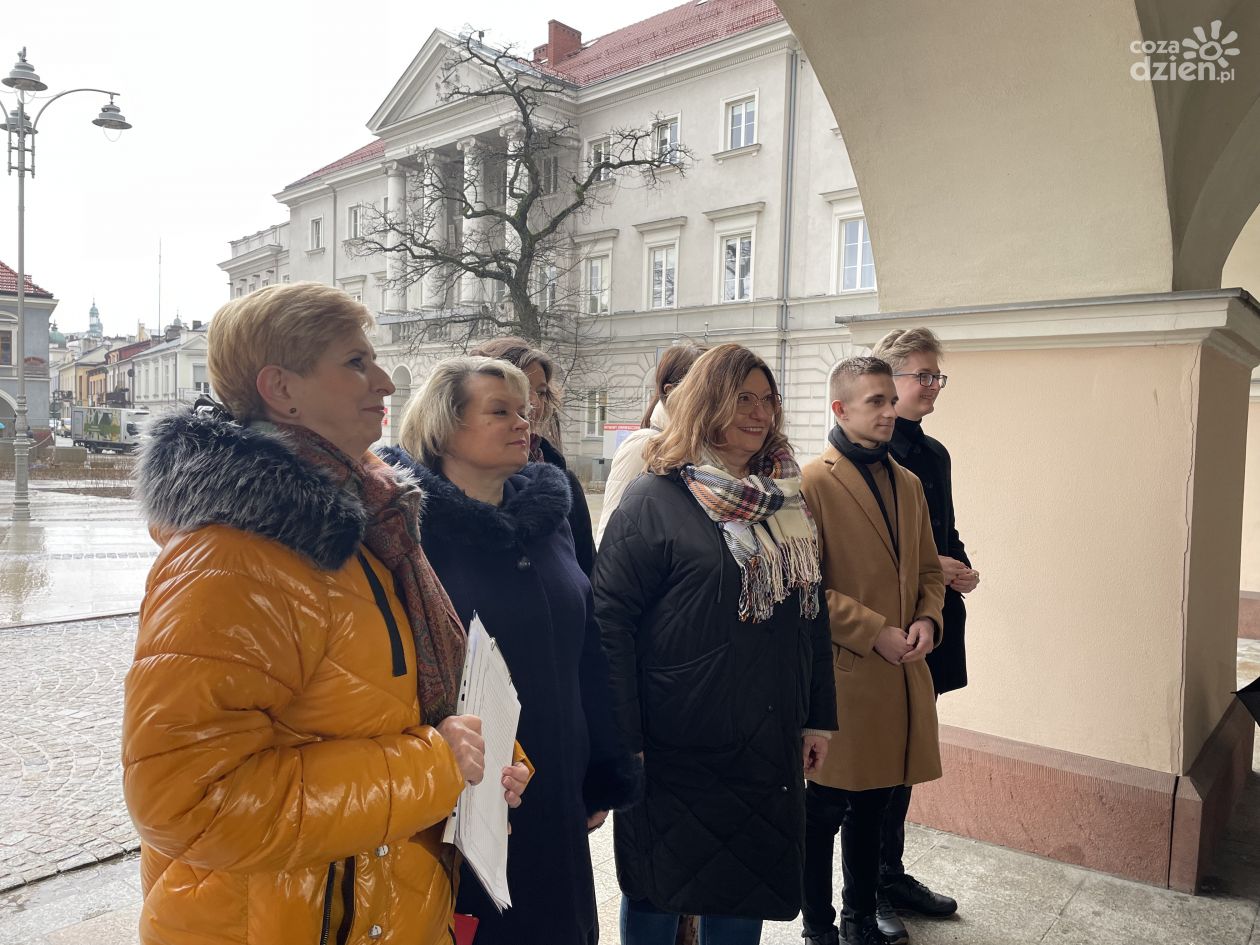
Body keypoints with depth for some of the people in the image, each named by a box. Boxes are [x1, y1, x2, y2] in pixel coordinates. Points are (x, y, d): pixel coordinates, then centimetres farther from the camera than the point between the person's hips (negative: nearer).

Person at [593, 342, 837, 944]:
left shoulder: (787, 502, 7)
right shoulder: (654, 500, -11)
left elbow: (812, 615, 12)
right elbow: (610, 621, -13)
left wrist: (819, 717, 10)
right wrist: (622, 740, -15)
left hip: (768, 746, 5)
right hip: (676, 751, -5)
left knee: (746, 897, 17)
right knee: (659, 894, 12)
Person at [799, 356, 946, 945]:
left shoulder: (908, 483, 12)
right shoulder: (812, 483, -11)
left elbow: (928, 569, 17)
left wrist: (927, 620, -2)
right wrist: (873, 633, -17)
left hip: (902, 674, 7)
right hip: (841, 674, -6)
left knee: (872, 806, 20)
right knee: (825, 811, 8)